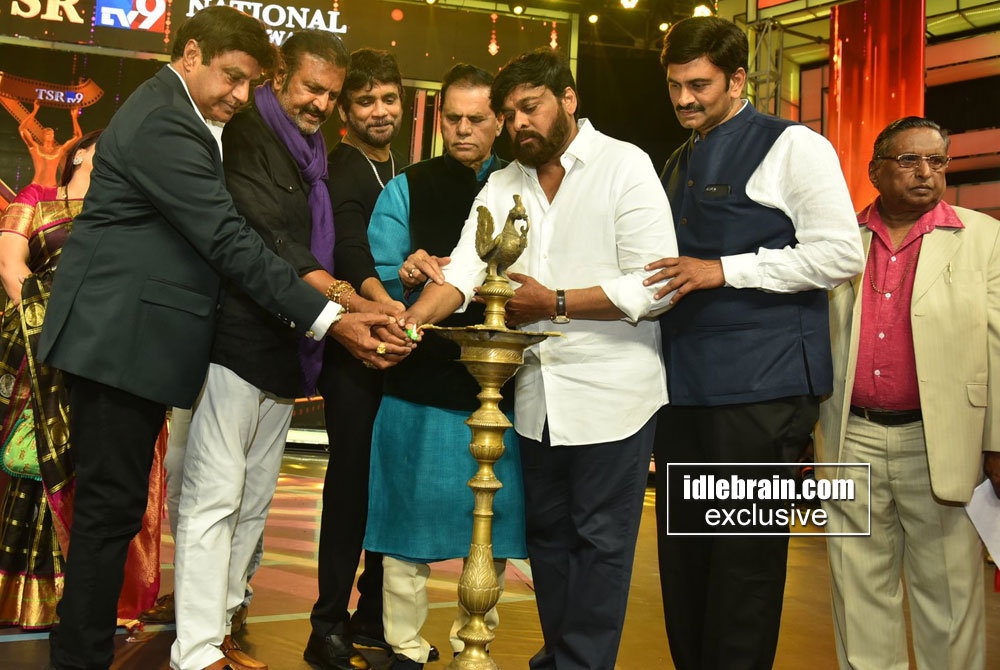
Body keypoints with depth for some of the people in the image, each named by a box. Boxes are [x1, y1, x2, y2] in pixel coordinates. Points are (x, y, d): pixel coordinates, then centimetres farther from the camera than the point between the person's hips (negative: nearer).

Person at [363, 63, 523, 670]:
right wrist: (408, 277, -20)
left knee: (493, 523, 7)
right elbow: (375, 279, 0)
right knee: (411, 515, 3)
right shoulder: (406, 190, 8)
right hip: (421, 381, -1)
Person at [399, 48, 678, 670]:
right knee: (547, 532, 16)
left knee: (599, 540, 2)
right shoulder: (503, 186, 10)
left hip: (609, 393, -6)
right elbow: (463, 273, -3)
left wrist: (554, 303, -15)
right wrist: (408, 321, -22)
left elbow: (654, 288, -16)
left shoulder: (624, 166, -7)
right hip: (539, 394, 6)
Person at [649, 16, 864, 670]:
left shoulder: (790, 146, -3)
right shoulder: (678, 166, 20)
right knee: (683, 551, 12)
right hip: (684, 387, 7)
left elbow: (840, 253, -12)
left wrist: (723, 270, -16)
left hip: (760, 389, -7)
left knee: (745, 560, -2)